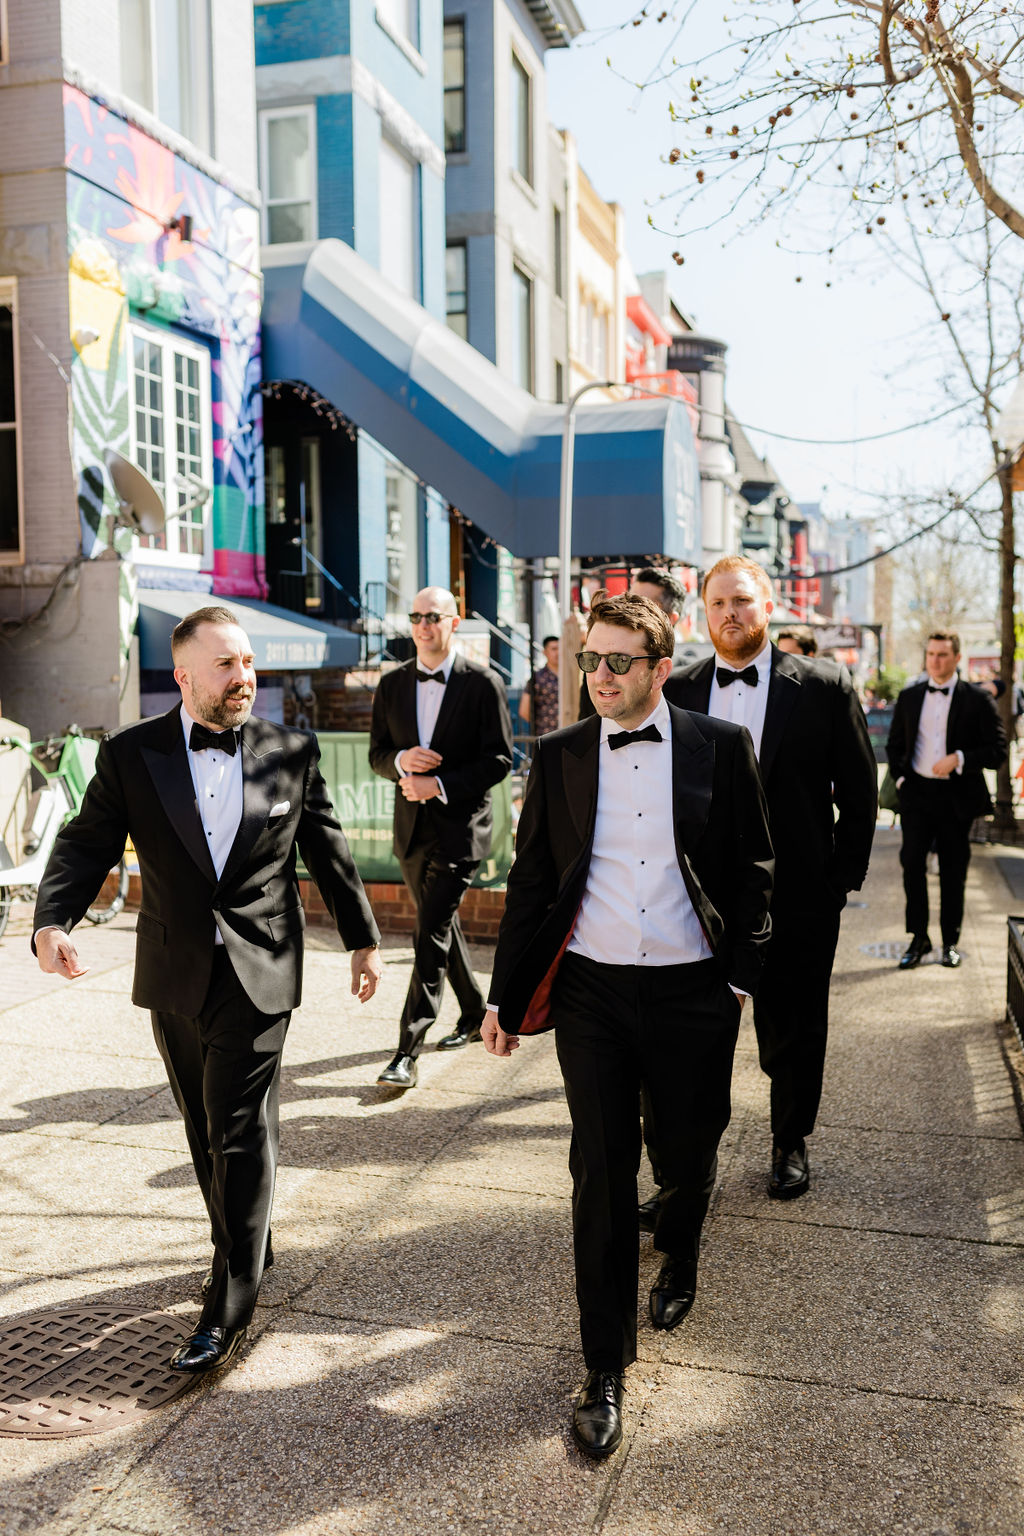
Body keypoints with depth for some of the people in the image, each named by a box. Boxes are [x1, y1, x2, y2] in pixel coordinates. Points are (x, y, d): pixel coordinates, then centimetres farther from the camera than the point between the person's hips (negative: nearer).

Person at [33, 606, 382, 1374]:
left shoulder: (292, 752, -2)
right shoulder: (131, 754, -2)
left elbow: (329, 851, 6)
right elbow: (87, 844, -5)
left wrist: (363, 938, 12)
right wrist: (53, 921, -24)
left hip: (260, 974, -2)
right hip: (176, 978, 2)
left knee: (242, 1136, -1)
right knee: (207, 1131, 17)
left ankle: (229, 1308, 11)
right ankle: (248, 1248, 39)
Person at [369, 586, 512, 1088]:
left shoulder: (483, 684, -7)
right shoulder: (392, 684, 7)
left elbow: (499, 759, -8)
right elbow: (377, 753, 11)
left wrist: (440, 784, -17)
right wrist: (402, 760, -12)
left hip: (460, 826, -6)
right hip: (412, 826, 6)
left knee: (432, 933, -11)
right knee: (441, 926, 17)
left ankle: (407, 1051, -8)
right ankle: (474, 1014, 37)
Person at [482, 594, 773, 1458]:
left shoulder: (720, 748, -2)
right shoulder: (559, 757, 2)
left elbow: (752, 870, 4)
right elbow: (531, 883, 5)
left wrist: (742, 974, -1)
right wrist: (505, 998, 7)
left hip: (691, 992, 0)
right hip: (592, 991, 0)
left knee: (689, 1153, 15)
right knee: (602, 1175, 3)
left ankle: (679, 1257, 50)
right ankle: (606, 1370, 17)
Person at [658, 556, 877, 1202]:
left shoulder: (825, 686, -3)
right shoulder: (677, 692, 2)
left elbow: (859, 791, 1)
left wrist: (843, 878, -2)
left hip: (797, 900, -1)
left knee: (794, 1030, 14)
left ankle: (791, 1145, 37)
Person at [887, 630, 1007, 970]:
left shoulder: (977, 699, -1)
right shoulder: (909, 697, 9)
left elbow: (998, 749, -4)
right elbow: (894, 744, 17)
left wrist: (959, 759, -17)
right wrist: (900, 777, 3)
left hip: (957, 796, -2)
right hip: (917, 792, 2)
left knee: (953, 871, 6)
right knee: (912, 862, -6)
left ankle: (950, 942, 19)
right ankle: (918, 938, 7)